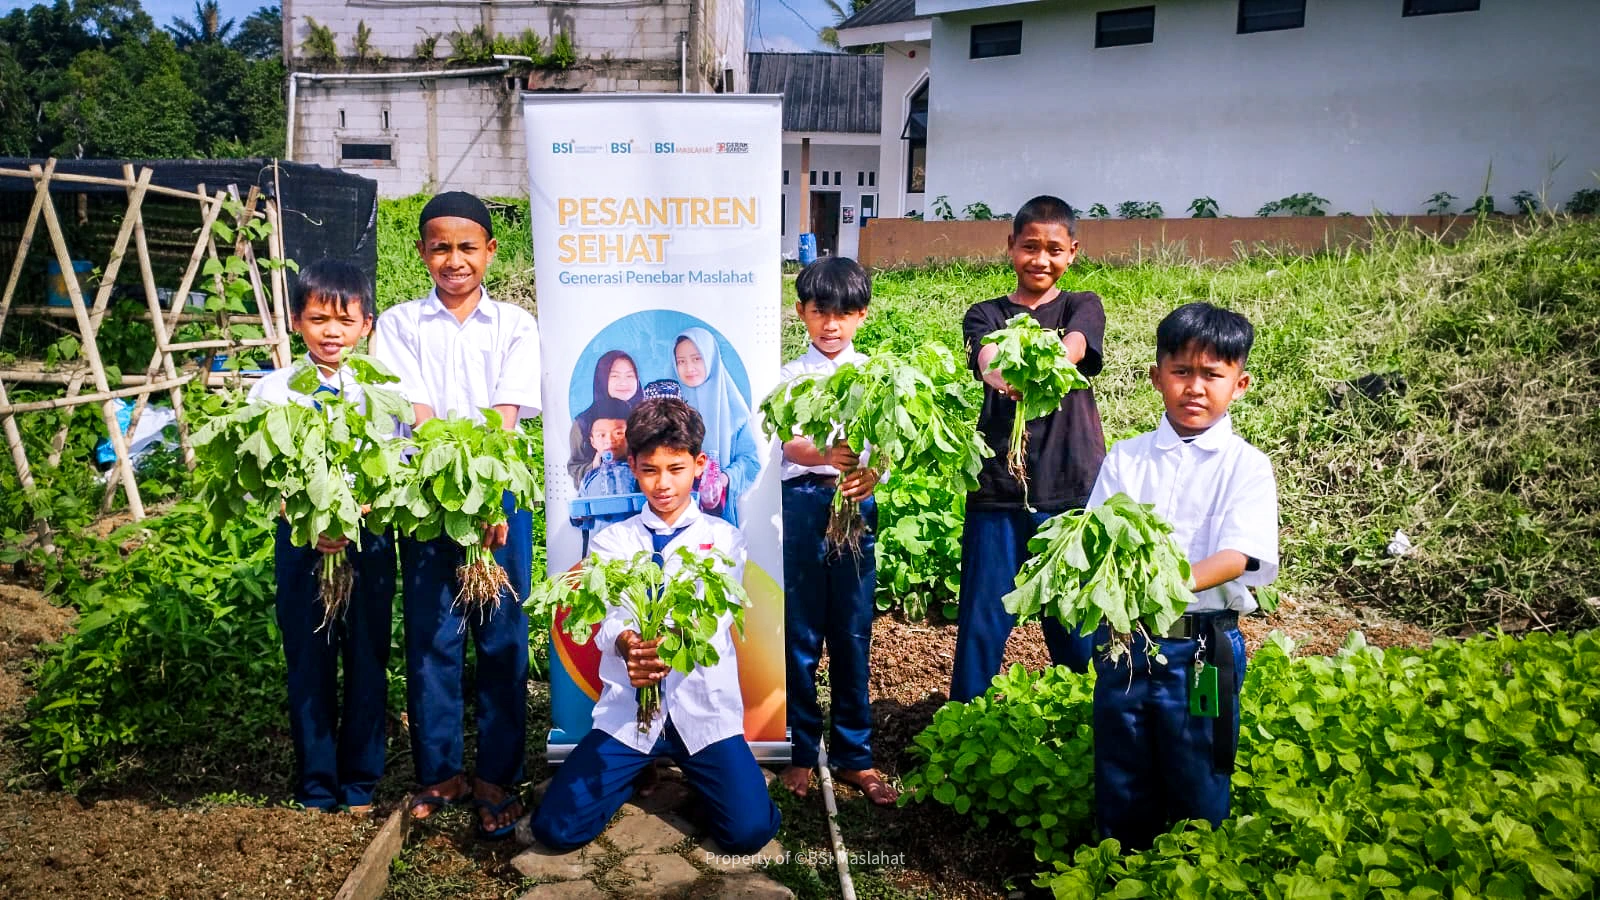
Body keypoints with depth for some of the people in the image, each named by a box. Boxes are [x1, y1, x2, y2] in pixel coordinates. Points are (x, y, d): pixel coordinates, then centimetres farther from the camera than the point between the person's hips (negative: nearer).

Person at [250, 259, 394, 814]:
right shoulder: (273, 390, -1)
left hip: (368, 539, 0)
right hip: (301, 540, 0)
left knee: (368, 660, 9)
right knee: (309, 664, 9)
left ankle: (360, 785, 25)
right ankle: (316, 788, 24)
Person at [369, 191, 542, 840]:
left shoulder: (514, 325, 6)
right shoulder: (400, 325, 6)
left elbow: (505, 417, -6)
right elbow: (419, 415, -6)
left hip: (500, 497, 0)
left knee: (502, 639, 4)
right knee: (431, 638, 6)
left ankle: (497, 777, 16)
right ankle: (440, 772, 21)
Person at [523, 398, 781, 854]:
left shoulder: (723, 538, 5)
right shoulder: (612, 541, 7)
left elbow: (714, 622, -10)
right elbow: (608, 625, -8)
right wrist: (627, 643, -35)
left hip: (702, 707, -1)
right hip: (627, 708, 1)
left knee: (749, 830, -17)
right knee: (557, 828, -11)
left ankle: (685, 768, 16)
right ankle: (640, 771, 20)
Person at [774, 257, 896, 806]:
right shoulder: (790, 378, 5)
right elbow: (788, 444, -10)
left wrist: (870, 473, -25)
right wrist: (828, 456, -31)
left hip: (856, 505, 1)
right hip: (801, 504, 0)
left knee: (853, 633, 6)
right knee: (800, 632, 5)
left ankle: (854, 754, 18)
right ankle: (801, 750, 20)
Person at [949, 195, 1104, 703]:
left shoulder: (1082, 308, 8)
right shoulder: (986, 315, 8)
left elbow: (1071, 350, -17)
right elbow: (987, 359, -16)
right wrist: (997, 373, -41)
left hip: (1075, 489, 0)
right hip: (998, 489, 0)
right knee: (982, 621, 3)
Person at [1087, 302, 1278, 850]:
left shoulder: (1246, 466, -2)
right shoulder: (1125, 458, 7)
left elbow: (1238, 555, -15)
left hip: (1200, 649, -2)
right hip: (1124, 641, 3)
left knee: (1197, 786, 9)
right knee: (1119, 786, 14)